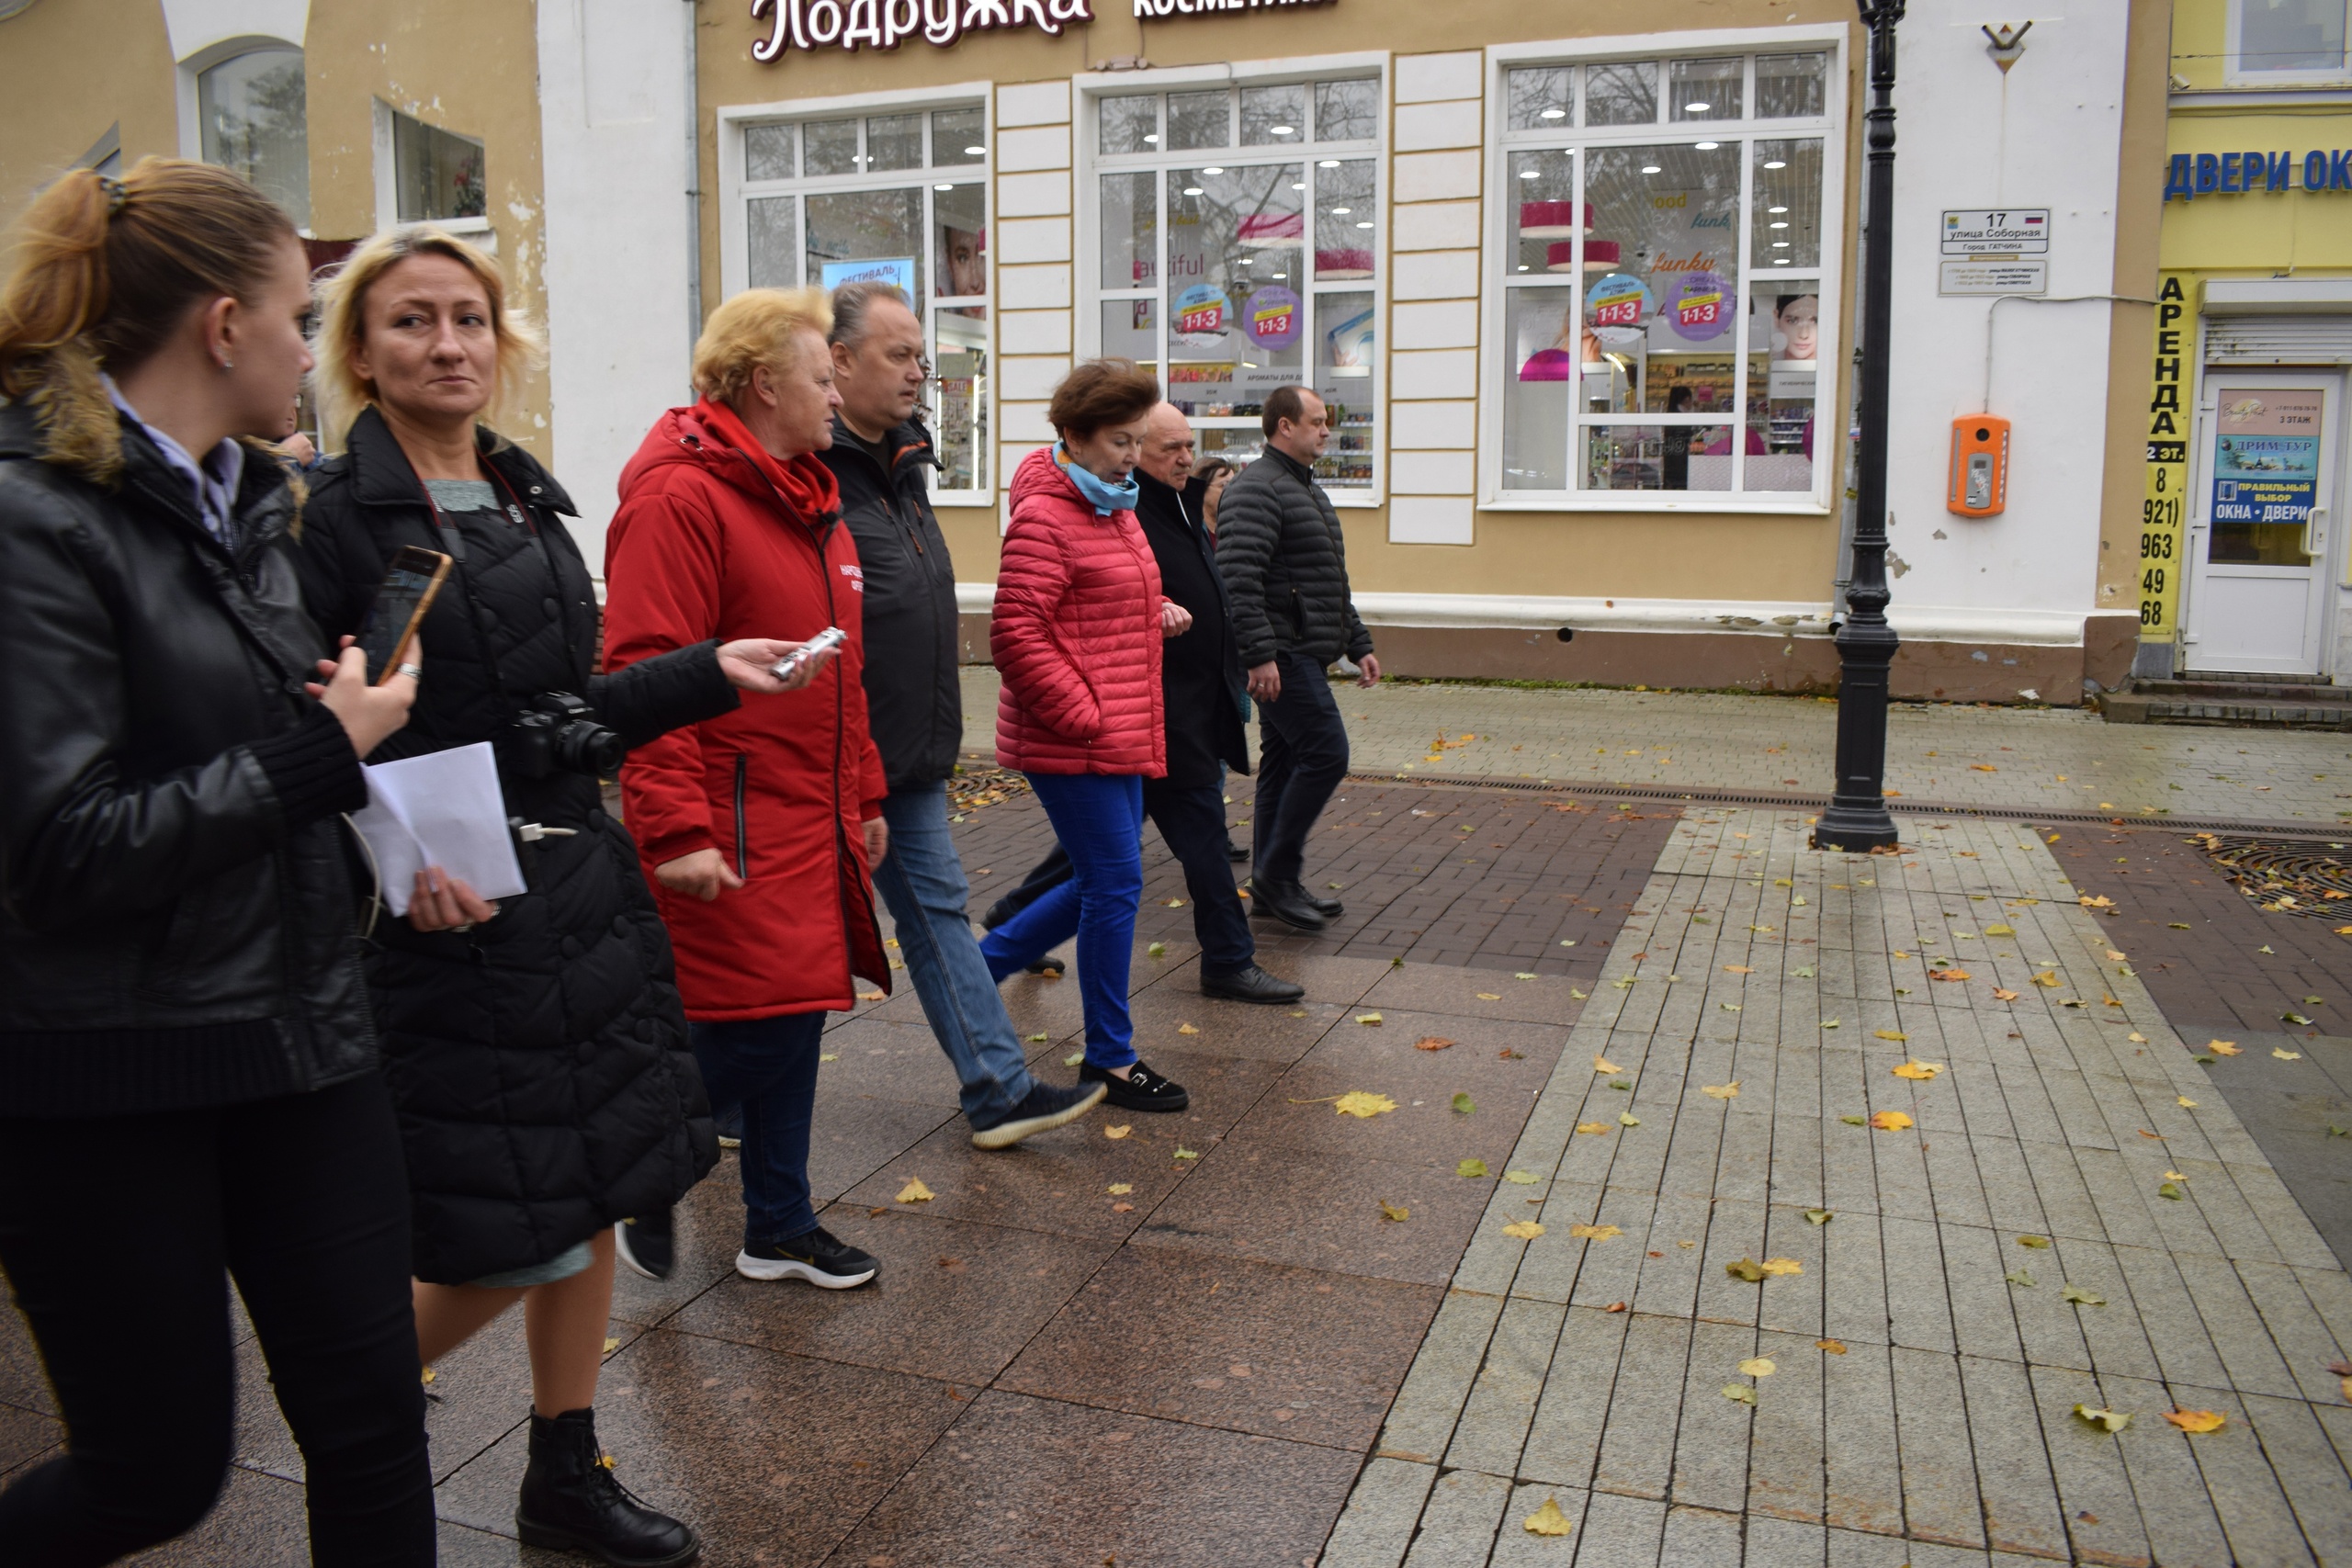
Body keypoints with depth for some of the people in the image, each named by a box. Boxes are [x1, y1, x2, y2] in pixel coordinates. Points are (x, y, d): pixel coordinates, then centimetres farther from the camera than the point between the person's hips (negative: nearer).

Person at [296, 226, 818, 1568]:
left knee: (596, 1198, 13)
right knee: (518, 1238, -1)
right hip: (450, 912, -7)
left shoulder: (526, 499, 11)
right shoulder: (334, 519, -10)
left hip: (581, 883, 7)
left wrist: (708, 673, 5)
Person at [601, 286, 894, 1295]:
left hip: (810, 820, 9)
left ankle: (779, 1226, 28)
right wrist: (676, 830, -25)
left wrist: (862, 797, 21)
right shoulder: (679, 498, -14)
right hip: (731, 834, -9)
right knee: (747, 1032, -6)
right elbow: (647, 675, -21)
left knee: (792, 1020, 15)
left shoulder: (809, 501, 17)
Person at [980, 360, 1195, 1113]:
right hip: (1071, 742, -10)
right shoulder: (1044, 518, -15)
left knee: (1104, 882, 15)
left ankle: (981, 964, 30)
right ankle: (1109, 1058, 11)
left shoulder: (1113, 508, 15)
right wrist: (1085, 717, -18)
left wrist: (1160, 614, 9)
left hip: (1117, 736, 10)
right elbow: (1017, 636, -20)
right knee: (1115, 885, -3)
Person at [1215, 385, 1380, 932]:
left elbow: (1333, 583, 27)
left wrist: (1359, 644, 23)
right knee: (1325, 752, -13)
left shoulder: (1308, 491, 21)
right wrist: (1260, 655, -28)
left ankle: (1271, 888, 17)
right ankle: (1276, 872, -4)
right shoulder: (1257, 489, -12)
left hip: (1304, 655, 10)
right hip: (1281, 654, -10)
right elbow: (1239, 579, -23)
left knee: (1284, 763, 11)